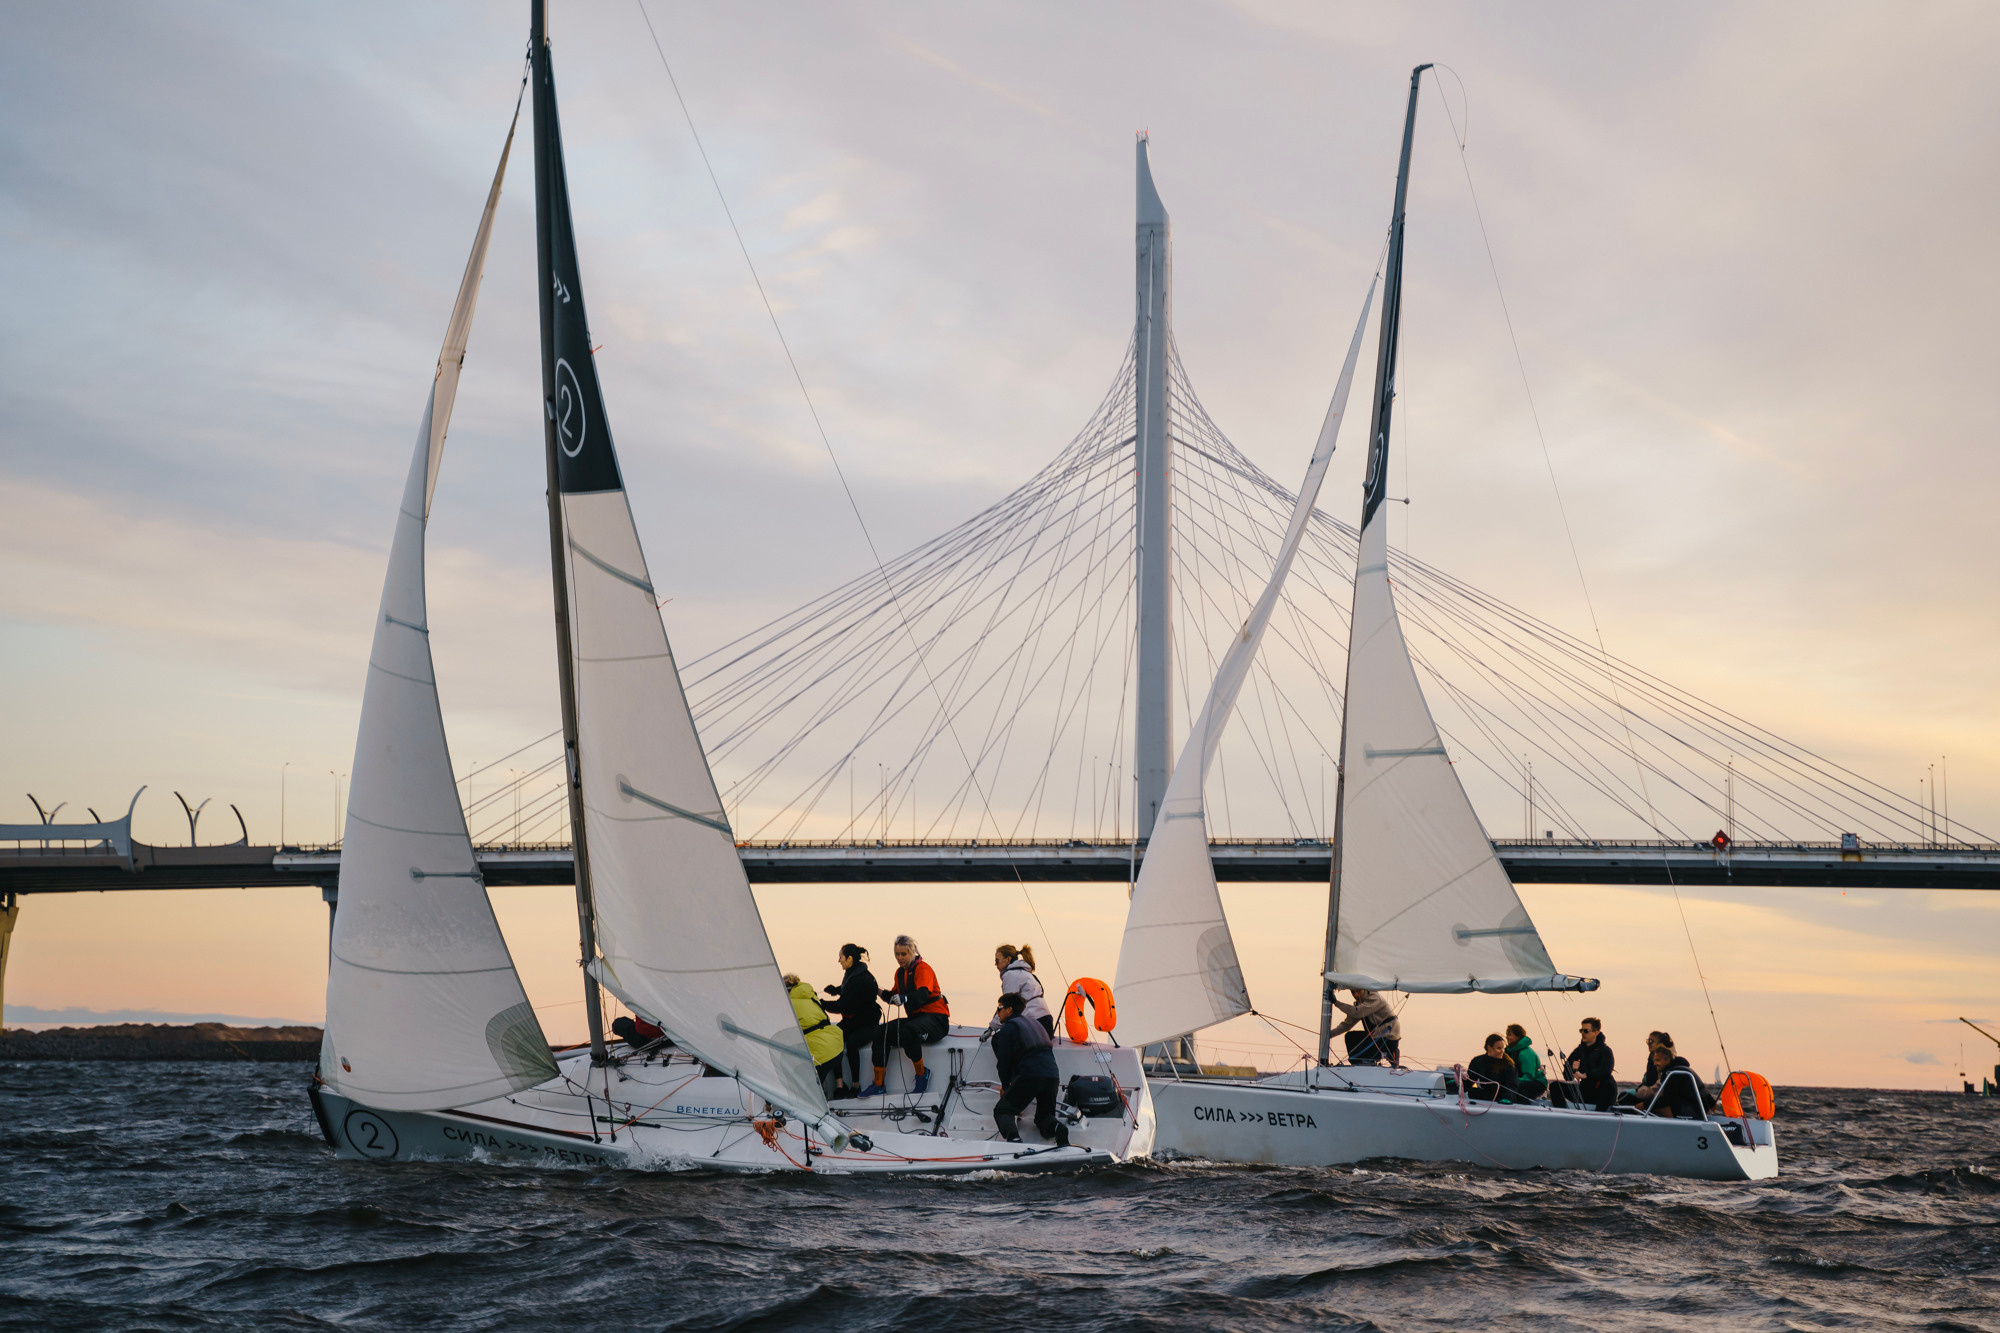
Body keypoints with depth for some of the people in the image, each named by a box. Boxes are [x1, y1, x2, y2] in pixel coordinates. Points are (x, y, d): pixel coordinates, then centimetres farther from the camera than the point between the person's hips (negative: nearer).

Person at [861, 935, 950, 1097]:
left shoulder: (923, 968, -12)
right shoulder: (900, 972, 13)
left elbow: (922, 994, -29)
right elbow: (895, 996, 14)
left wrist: (905, 998, -48)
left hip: (935, 1018, -8)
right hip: (915, 1017, 8)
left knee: (907, 1031, -38)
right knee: (881, 1032, -12)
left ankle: (922, 1074, -15)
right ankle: (879, 1084, -10)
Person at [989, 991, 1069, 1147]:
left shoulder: (1008, 1028, 5)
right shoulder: (1034, 1023, 28)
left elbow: (1004, 1060, 2)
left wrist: (1005, 1086, 20)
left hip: (1028, 1076, -6)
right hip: (1051, 1075, 6)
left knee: (1002, 1110, 7)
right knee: (1044, 1115, 21)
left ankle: (1012, 1135, -25)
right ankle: (1057, 1128, -16)